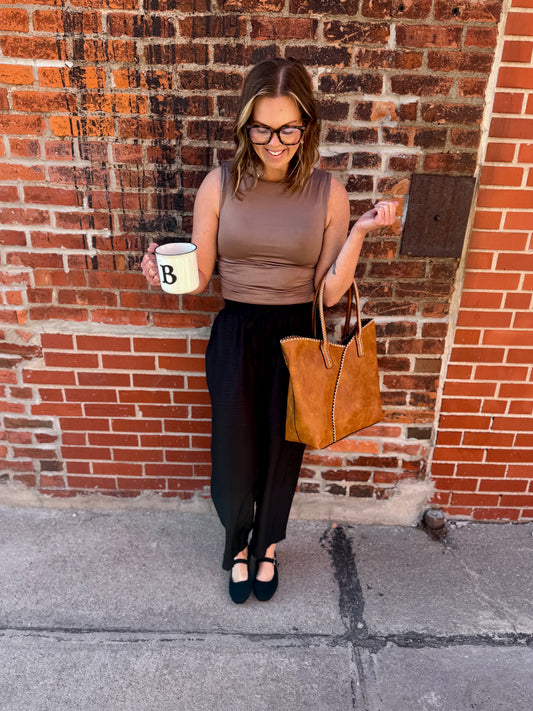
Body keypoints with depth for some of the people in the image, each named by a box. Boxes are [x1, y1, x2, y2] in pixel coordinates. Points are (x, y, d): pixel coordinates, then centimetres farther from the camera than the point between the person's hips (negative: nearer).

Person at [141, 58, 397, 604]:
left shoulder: (327, 193, -5)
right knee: (234, 454, 9)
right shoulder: (220, 185, -6)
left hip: (297, 338, 1)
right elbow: (199, 275, -3)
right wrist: (164, 272, -24)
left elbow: (330, 291, -7)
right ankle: (238, 542, 45)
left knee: (282, 452, 15)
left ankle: (266, 546, 47)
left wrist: (359, 232, -19)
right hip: (235, 337, 0)